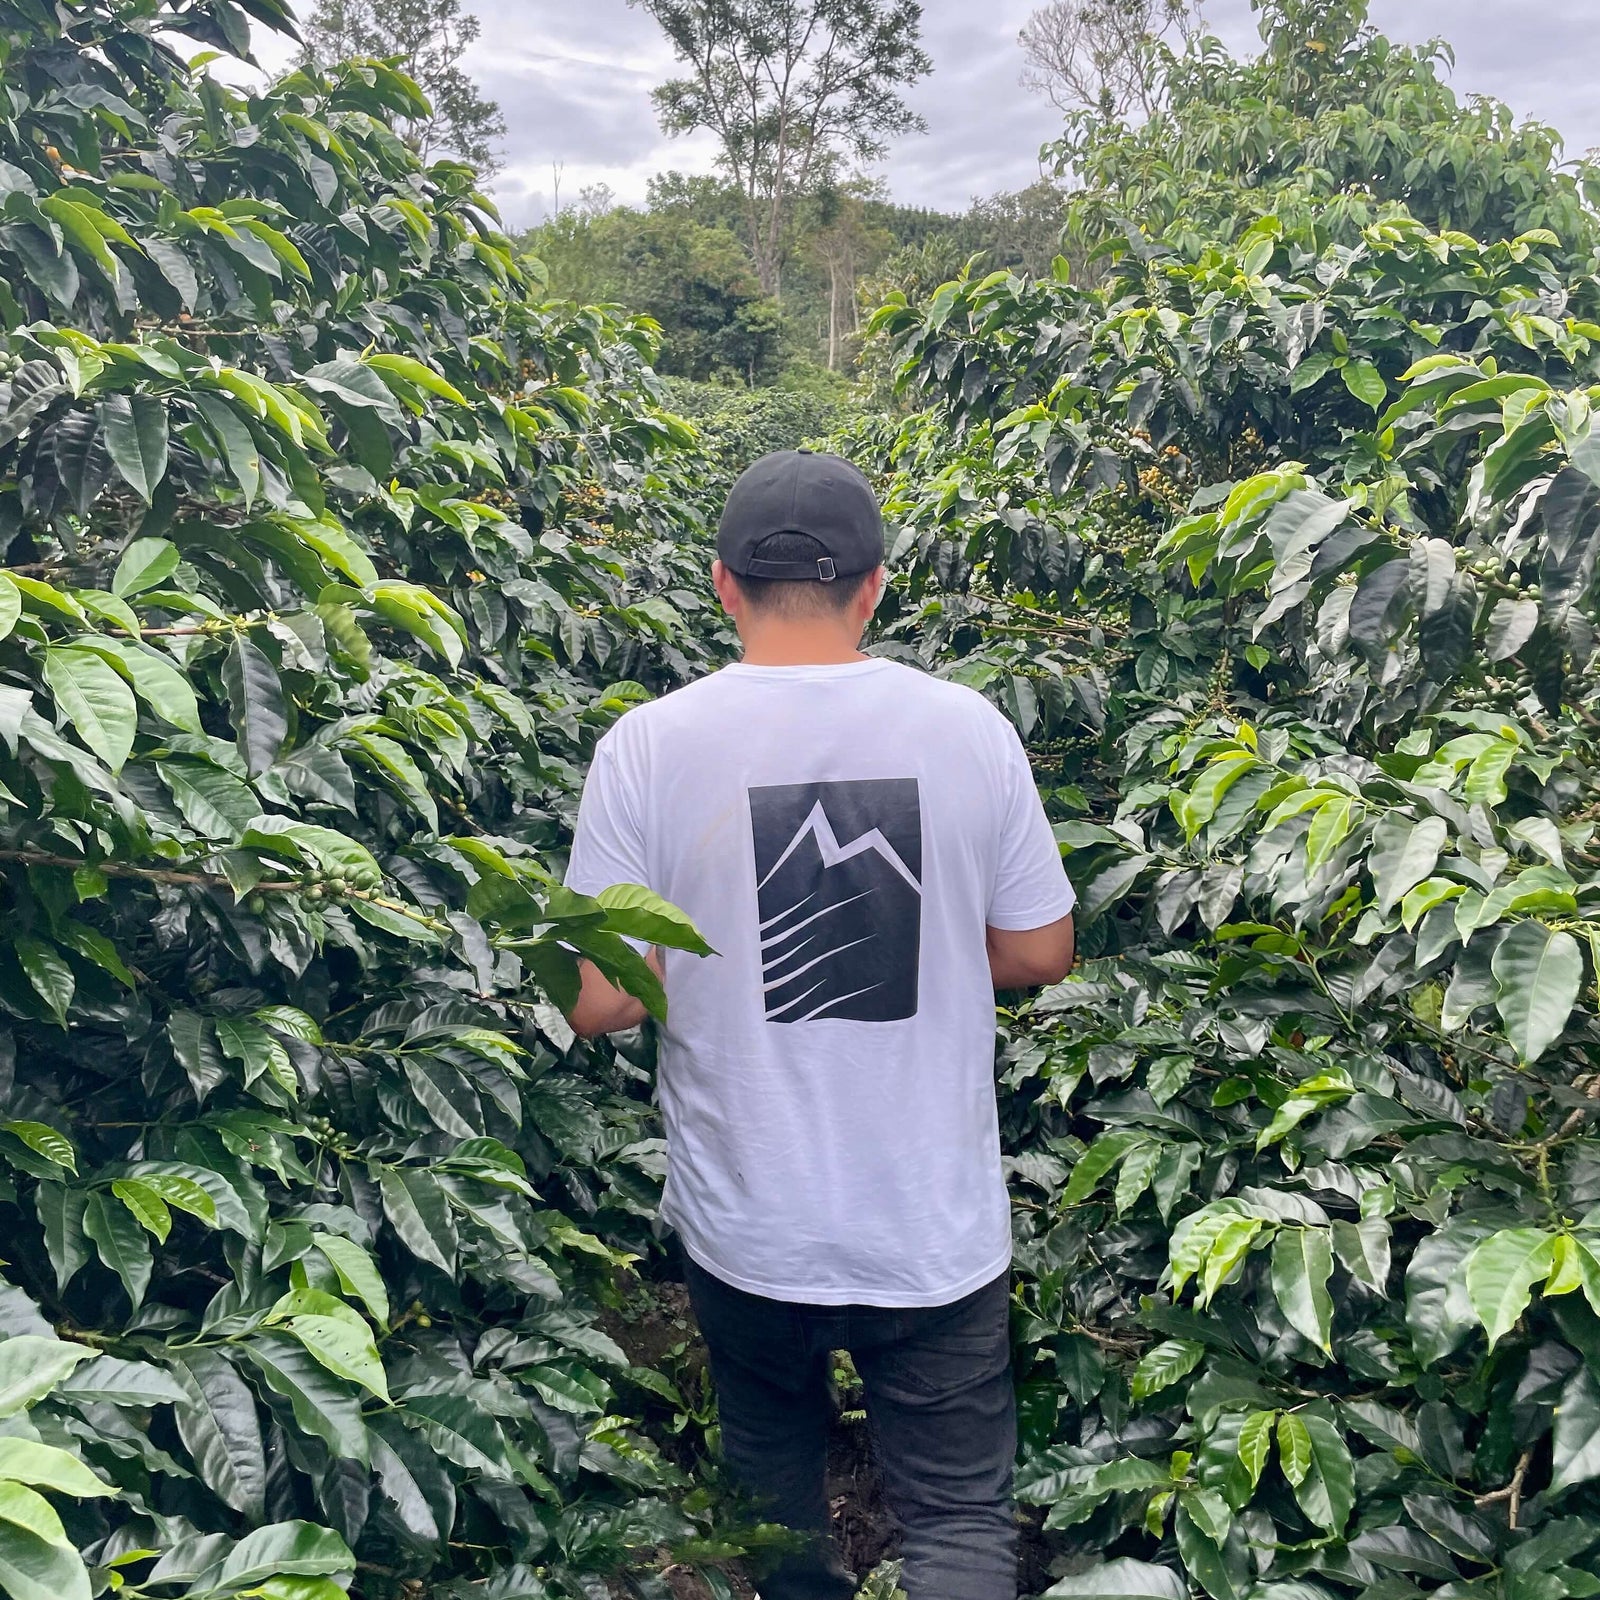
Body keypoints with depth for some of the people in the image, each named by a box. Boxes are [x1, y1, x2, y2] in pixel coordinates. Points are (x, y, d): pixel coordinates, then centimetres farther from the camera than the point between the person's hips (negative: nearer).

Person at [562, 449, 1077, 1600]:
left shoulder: (649, 744, -12)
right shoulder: (968, 725, -8)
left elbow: (601, 1003, -11)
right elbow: (1040, 953, 1)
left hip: (748, 1232, 1)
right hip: (936, 1230, 0)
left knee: (776, 1491, 26)